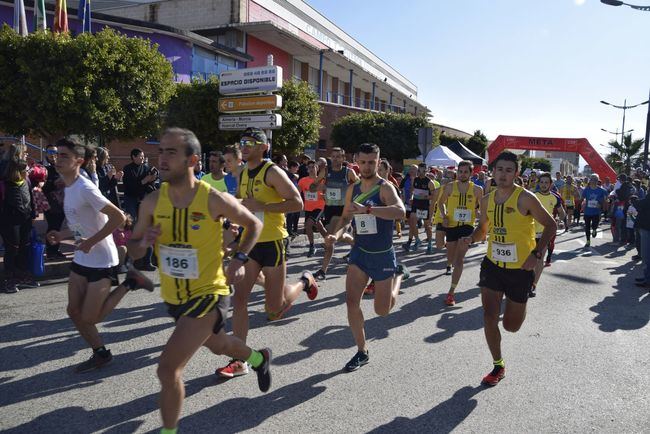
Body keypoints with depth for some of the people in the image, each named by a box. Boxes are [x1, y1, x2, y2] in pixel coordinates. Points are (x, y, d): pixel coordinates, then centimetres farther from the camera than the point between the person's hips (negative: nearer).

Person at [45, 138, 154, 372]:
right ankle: (100, 353, 25)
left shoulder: (85, 189, -21)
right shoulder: (69, 188, 8)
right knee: (74, 311, 9)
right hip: (81, 259, 9)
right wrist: (63, 235, 6)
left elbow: (118, 217, -28)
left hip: (101, 261, -9)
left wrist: (91, 242, -23)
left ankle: (128, 283, 11)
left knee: (89, 318, -2)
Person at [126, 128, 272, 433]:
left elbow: (254, 225, -3)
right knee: (217, 345, 29)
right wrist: (144, 242, -20)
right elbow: (133, 251, 2)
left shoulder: (214, 200, -20)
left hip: (208, 295, -6)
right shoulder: (152, 202, -8)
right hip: (173, 297, 6)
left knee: (168, 368, -15)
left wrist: (240, 259, -14)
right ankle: (258, 358, 60)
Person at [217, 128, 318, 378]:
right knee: (239, 299, -2)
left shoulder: (272, 172, -13)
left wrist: (262, 206, -24)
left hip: (273, 243, -6)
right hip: (249, 243, 7)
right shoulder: (243, 174, 10)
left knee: (274, 309, 3)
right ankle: (239, 361, 7)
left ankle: (304, 282, 33)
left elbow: (297, 203, -20)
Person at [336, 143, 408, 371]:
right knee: (351, 301, -8)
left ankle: (398, 275, 35)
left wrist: (366, 209, -45)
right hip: (359, 252, 4)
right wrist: (336, 232, -5)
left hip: (383, 255, -4)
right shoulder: (353, 189, 2)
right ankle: (362, 351, 11)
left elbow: (400, 211, -36)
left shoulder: (385, 188, -16)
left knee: (382, 310, 6)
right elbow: (346, 216, 16)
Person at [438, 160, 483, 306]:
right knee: (451, 256, 17)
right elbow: (441, 202, 9)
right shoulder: (449, 187, -5)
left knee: (459, 259, -11)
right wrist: (444, 216, -5)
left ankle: (451, 292, -8)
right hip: (451, 225, 1)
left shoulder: (477, 190, -5)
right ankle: (449, 265, 56)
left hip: (467, 226, -1)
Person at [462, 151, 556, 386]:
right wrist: (472, 238, -6)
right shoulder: (487, 200, 2)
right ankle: (498, 366, 19)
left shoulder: (525, 198, -14)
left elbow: (550, 225, -8)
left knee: (511, 325, 8)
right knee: (489, 318, -1)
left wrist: (537, 254, -18)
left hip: (520, 268, -4)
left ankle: (520, 306, 46)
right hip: (492, 264, 4)